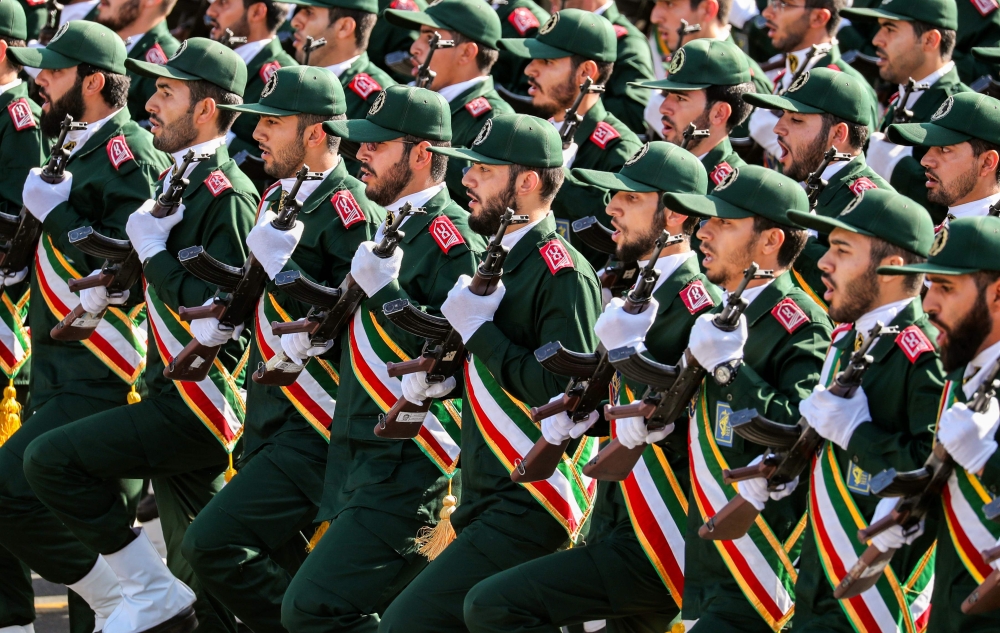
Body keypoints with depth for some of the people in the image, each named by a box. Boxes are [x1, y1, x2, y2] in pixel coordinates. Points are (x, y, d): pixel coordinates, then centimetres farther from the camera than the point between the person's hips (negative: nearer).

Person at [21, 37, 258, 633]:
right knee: (198, 571, 13)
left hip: (200, 402, -10)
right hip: (174, 398, 10)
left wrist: (154, 249, -17)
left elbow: (217, 317, -25)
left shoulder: (229, 195, -16)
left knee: (50, 459, -17)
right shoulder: (180, 180, 14)